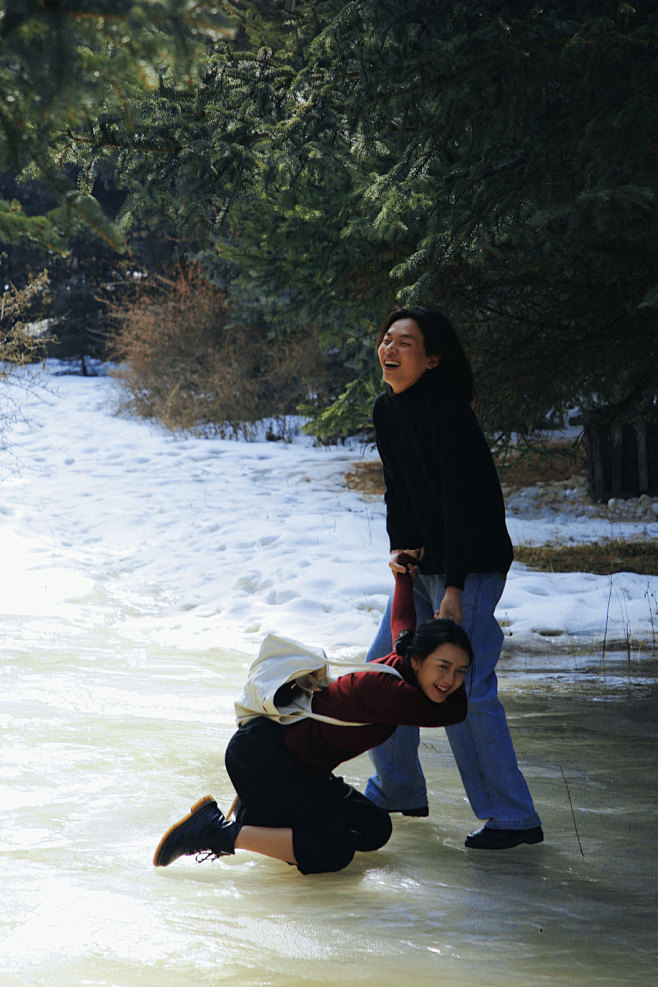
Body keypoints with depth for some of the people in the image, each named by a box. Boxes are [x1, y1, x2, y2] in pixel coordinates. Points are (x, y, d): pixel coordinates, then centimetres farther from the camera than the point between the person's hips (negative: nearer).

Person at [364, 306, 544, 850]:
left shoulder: (450, 416, -21)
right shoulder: (387, 411, 5)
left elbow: (462, 504, -24)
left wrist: (454, 588, -26)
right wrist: (399, 548, 2)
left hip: (472, 565, -9)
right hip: (424, 564, 9)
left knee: (462, 684, -13)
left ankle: (514, 817, -7)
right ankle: (399, 791, 27)